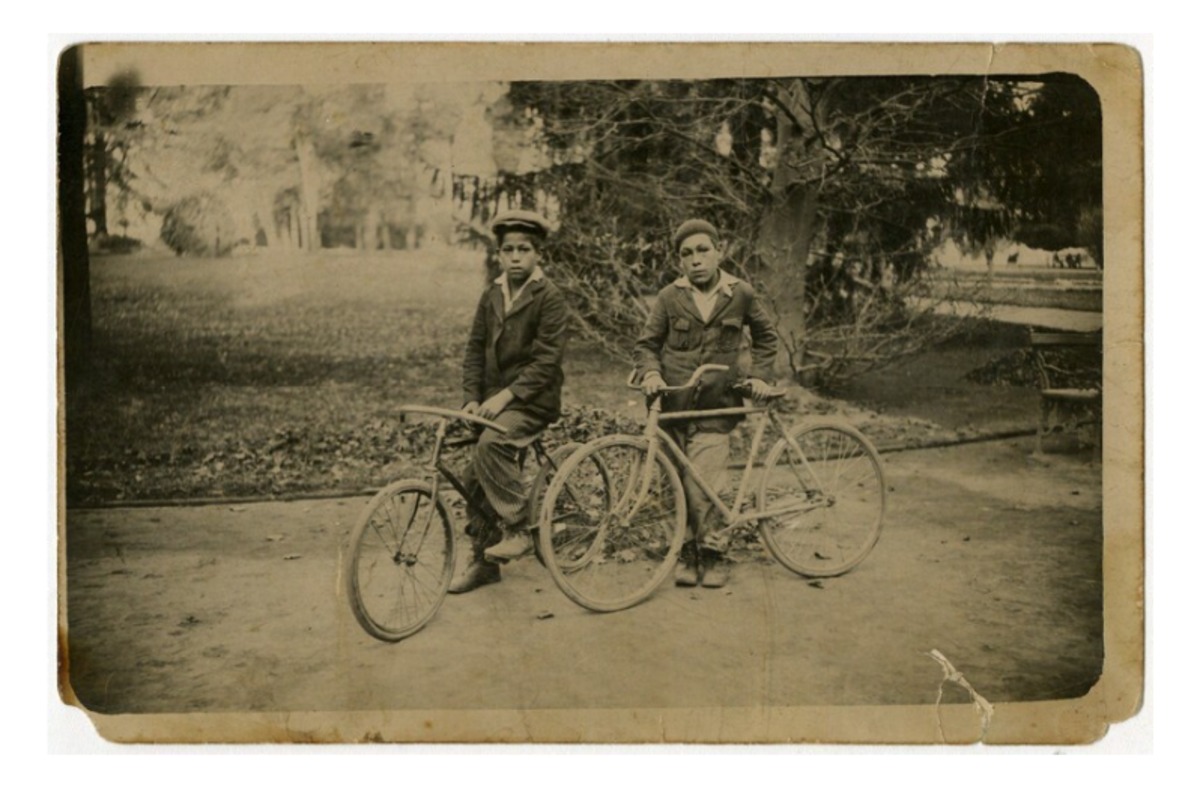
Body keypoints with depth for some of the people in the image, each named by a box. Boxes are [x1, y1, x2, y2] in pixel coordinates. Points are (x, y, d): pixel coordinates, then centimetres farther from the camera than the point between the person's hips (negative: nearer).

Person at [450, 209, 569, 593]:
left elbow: (547, 359, -15)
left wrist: (507, 394, -23)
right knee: (475, 481, 4)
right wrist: (471, 398, -3)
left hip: (533, 400, -6)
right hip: (494, 401, 6)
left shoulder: (549, 297, -8)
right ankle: (484, 561, 19)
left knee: (491, 444, -32)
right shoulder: (491, 295, 11)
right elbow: (475, 349, 10)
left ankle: (516, 530, -20)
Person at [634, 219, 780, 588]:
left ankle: (714, 553, 10)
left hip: (715, 408, -1)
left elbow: (766, 337, 17)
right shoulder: (670, 298, 1)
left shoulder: (741, 294, 2)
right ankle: (690, 551, 23)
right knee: (683, 487, 6)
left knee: (703, 488, -10)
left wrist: (759, 375, 6)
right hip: (673, 405, 1)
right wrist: (651, 372, -12)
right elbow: (646, 343, 7)